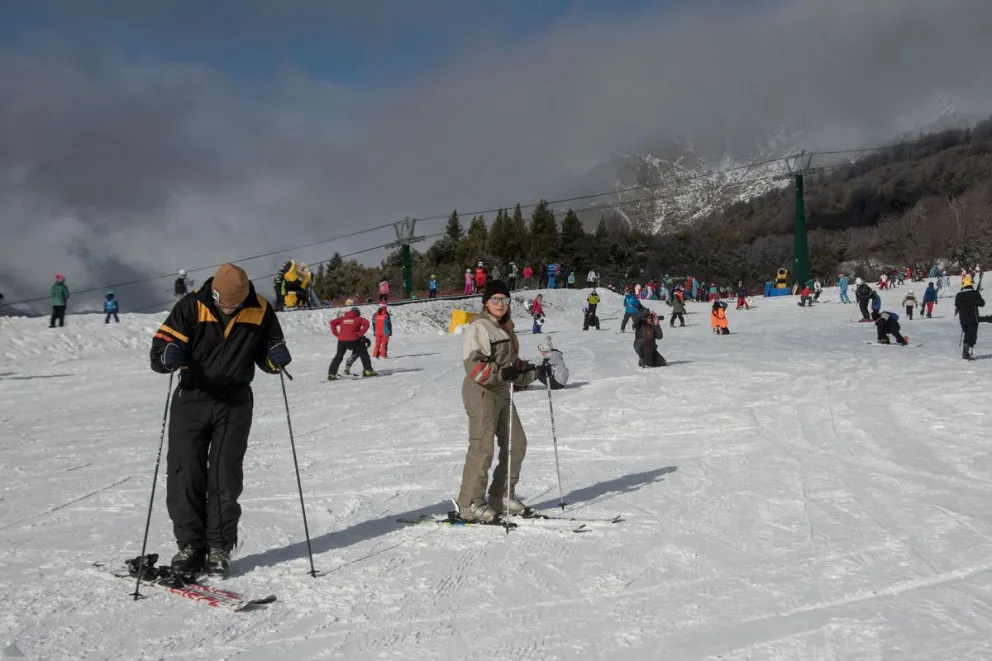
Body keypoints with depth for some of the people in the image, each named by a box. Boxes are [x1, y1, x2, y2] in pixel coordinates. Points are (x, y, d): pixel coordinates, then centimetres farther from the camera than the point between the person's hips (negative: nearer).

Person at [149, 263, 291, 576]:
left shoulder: (260, 311, -4)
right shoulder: (191, 307, -10)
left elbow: (267, 355, 8)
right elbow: (161, 347, -9)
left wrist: (276, 357, -15)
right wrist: (168, 356, -33)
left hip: (235, 402, 0)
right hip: (192, 398, 0)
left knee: (225, 475, 2)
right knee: (185, 472, 0)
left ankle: (219, 546, 12)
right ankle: (190, 544, 11)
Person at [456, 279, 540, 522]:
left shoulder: (505, 328, 16)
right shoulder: (478, 327, -11)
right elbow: (472, 364, -20)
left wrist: (535, 371, 9)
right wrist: (501, 373, -29)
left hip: (502, 393, 9)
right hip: (481, 393, -9)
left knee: (516, 444, 10)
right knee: (482, 448, -10)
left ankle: (501, 496, 23)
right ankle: (470, 504, 0)